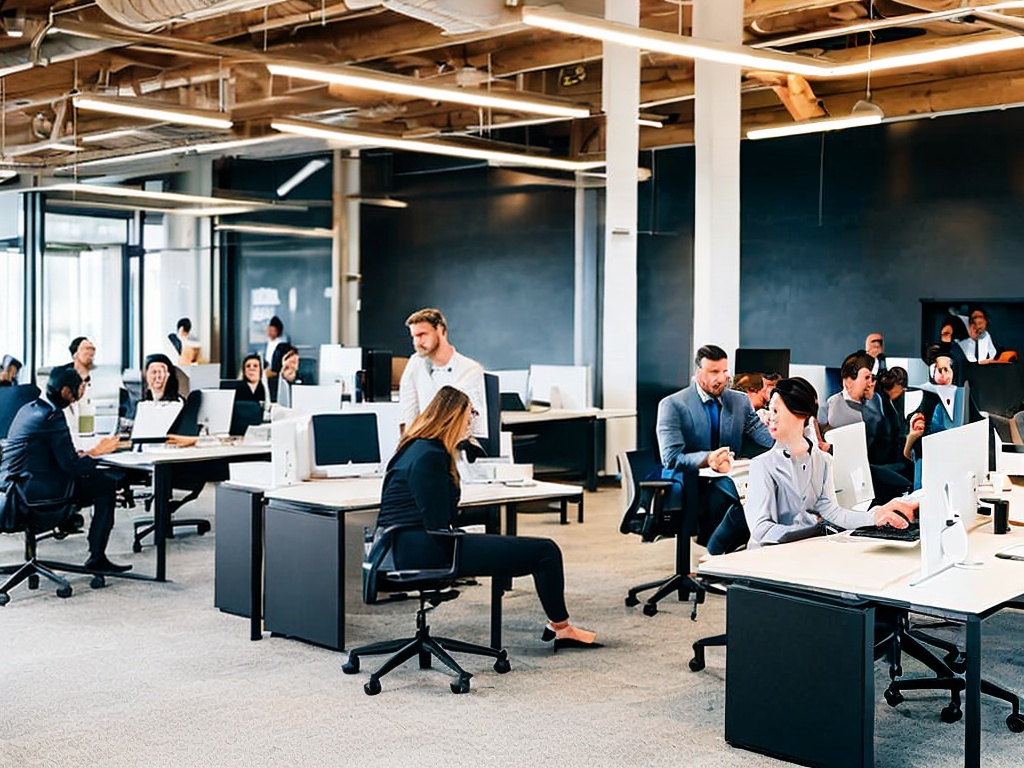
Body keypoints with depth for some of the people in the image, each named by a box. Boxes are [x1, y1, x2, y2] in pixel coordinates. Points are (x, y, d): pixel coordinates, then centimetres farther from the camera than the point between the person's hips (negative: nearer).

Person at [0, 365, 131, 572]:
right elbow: (70, 465, -17)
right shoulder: (53, 416, -15)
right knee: (106, 485, -7)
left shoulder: (28, 409, 13)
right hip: (30, 489, -10)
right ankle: (97, 558, -5)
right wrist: (95, 452, -1)